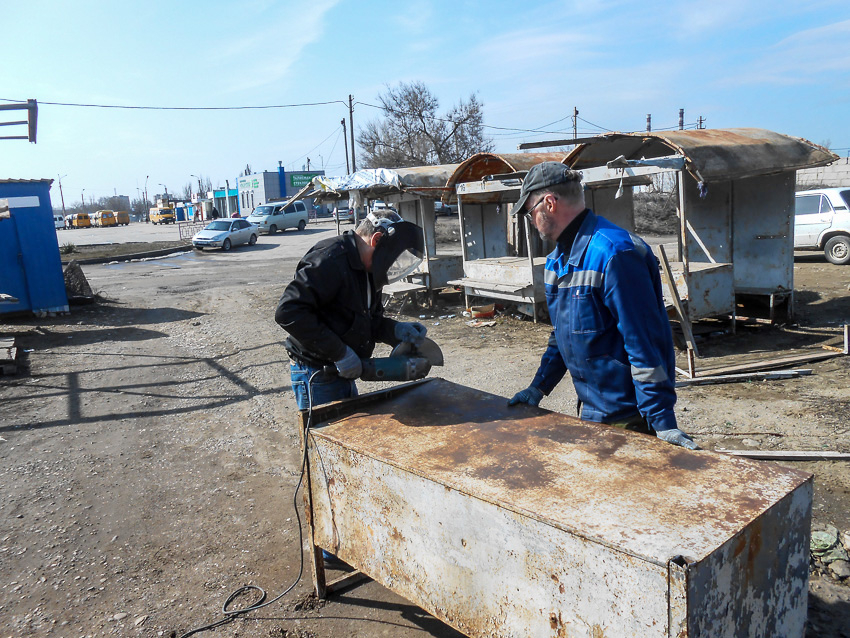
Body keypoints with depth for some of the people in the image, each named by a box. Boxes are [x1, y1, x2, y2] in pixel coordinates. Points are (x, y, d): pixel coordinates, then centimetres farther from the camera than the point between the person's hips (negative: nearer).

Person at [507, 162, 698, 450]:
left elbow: (645, 343, -24)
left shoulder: (614, 254, -22)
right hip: (590, 409, 9)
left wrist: (662, 420, -24)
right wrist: (539, 386, 13)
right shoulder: (558, 258, 9)